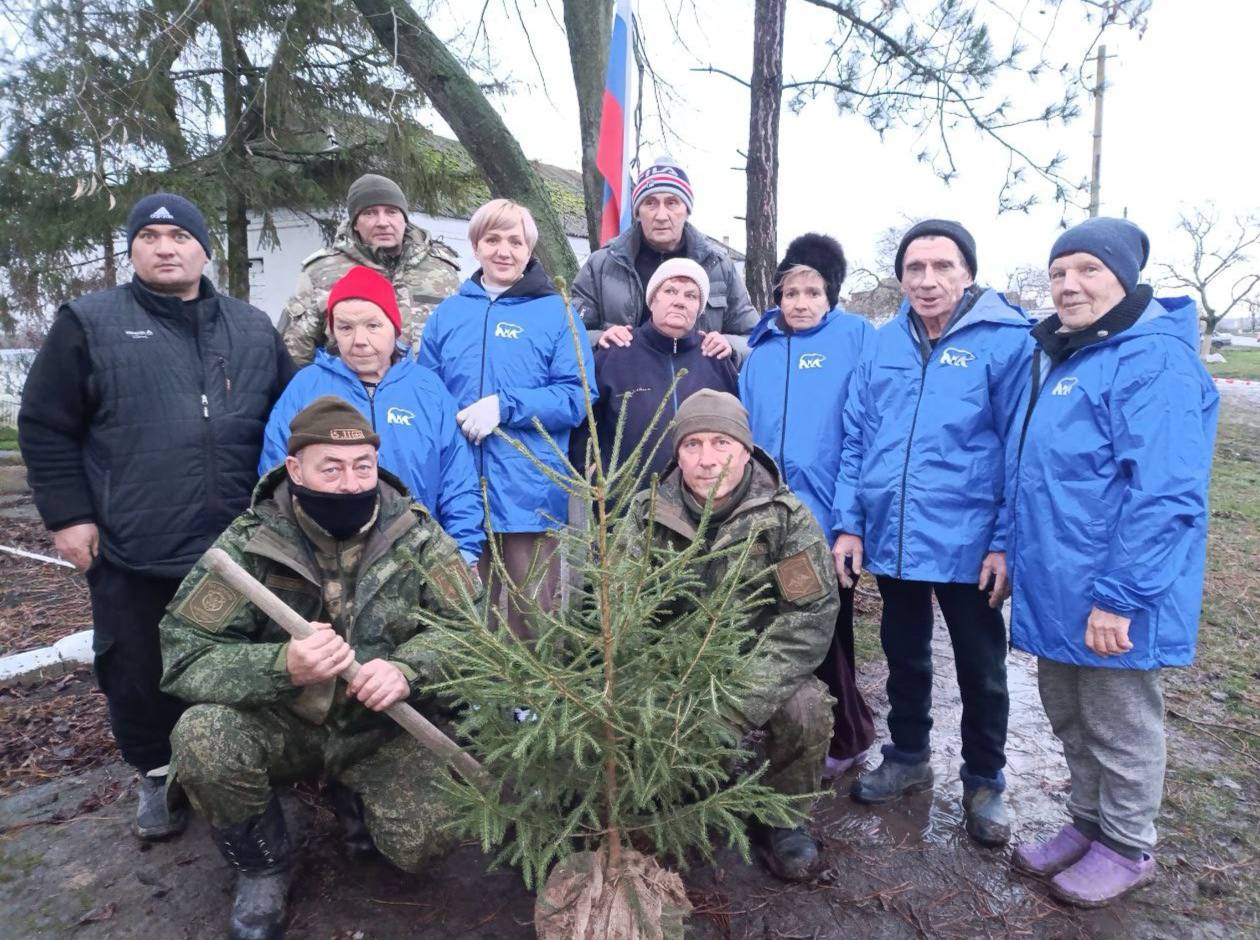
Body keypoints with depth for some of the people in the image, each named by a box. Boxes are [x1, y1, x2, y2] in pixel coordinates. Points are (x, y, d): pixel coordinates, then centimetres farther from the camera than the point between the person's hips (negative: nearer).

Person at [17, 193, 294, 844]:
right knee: (139, 676, 10)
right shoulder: (90, 322, 1)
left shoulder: (253, 328, 8)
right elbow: (45, 426, 1)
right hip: (132, 552, -2)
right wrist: (67, 514, -5)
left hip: (237, 547, 2)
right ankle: (157, 776, 33)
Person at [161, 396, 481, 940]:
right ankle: (263, 866, 2)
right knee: (202, 737, -28)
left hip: (383, 730, 0)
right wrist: (282, 667, -37)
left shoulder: (413, 532, -12)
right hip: (282, 726, 0)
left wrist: (408, 669, -31)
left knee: (425, 841, -18)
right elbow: (183, 655, -18)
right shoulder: (250, 542, -15)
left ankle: (354, 800, 19)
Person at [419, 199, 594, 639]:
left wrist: (505, 407, -16)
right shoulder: (448, 313, 12)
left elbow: (577, 398, -5)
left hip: (530, 492, -3)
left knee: (532, 614, 7)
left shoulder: (555, 312, 2)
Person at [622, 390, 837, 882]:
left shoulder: (786, 515, -11)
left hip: (758, 667, -1)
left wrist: (747, 701, -25)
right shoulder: (647, 514, -8)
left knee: (807, 708, -28)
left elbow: (812, 614, -16)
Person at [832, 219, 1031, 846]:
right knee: (903, 657, 21)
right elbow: (854, 440, 6)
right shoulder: (882, 346, 5)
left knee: (980, 670, 14)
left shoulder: (1007, 340, -9)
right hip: (891, 539, 4)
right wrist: (848, 524, 0)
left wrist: (1005, 541, -13)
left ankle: (984, 782, 35)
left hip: (969, 545, -4)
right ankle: (907, 758, 42)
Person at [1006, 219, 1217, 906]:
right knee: (1069, 718, 21)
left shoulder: (1154, 361, -17)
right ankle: (1087, 823, 41)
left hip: (1112, 599, -8)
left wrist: (1118, 597, -25)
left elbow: (1164, 495, -24)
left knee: (1119, 727, 11)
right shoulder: (1056, 356, 12)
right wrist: (1017, 555, 19)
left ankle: (1128, 848, 32)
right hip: (1055, 587, 9)